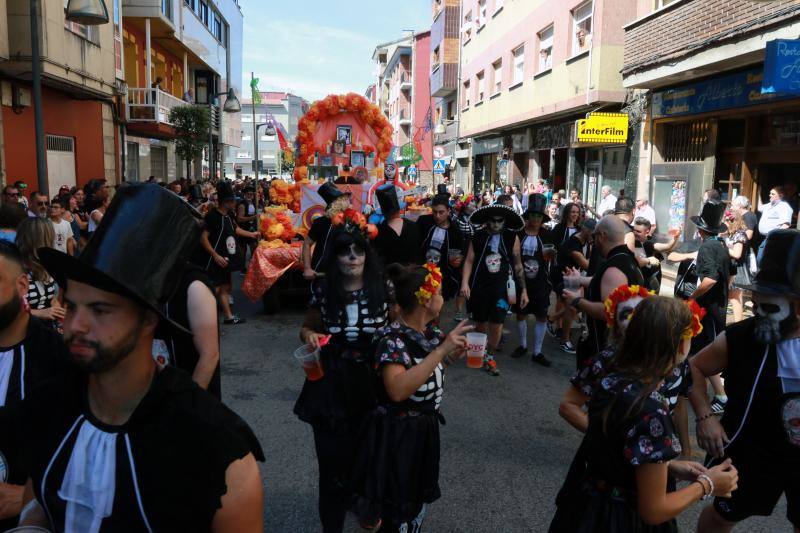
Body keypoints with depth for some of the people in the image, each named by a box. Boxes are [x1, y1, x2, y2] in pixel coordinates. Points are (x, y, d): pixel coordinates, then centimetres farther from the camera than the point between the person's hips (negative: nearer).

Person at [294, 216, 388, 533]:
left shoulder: (383, 288, -6)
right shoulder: (323, 290, -3)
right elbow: (307, 328, 10)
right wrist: (309, 336, -11)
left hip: (373, 381, 0)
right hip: (332, 381, 0)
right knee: (333, 455, 6)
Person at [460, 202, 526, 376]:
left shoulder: (512, 238, -3)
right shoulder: (478, 236, -1)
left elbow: (518, 265, 2)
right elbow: (469, 260, -1)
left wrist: (523, 290, 3)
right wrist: (465, 283, -13)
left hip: (501, 287, -1)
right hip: (479, 286, 1)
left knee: (496, 323, -6)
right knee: (480, 323, 13)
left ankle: (489, 357, 14)